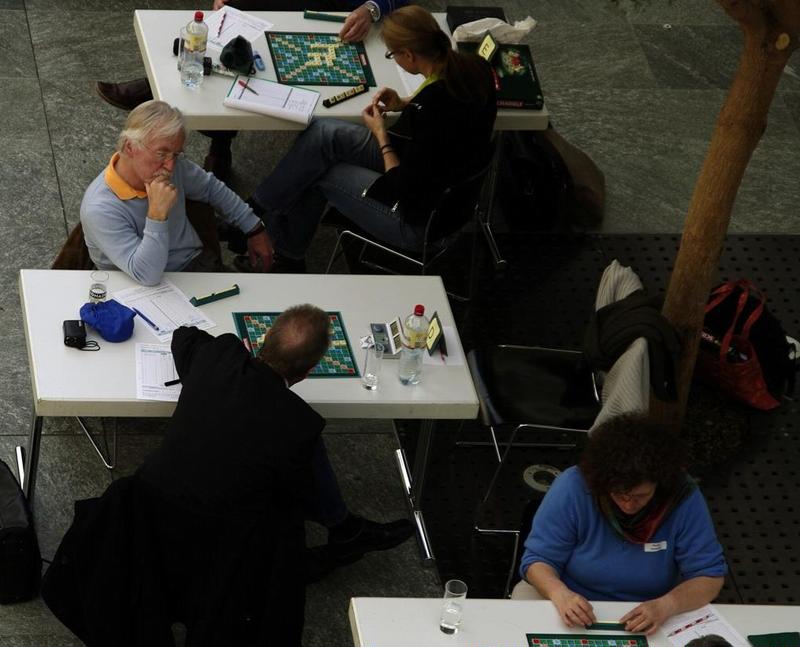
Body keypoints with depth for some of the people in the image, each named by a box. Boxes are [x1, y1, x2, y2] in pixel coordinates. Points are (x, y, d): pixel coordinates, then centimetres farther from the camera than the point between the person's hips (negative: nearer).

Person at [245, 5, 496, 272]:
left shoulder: (431, 109, -34)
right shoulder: (472, 66, -9)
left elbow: (404, 191, -24)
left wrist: (381, 135, -10)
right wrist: (405, 105, 3)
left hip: (420, 220, -9)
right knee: (322, 133, 3)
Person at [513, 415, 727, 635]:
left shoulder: (684, 498, -19)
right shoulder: (572, 487, -21)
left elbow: (710, 576, -14)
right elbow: (538, 559, -13)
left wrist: (665, 606, -35)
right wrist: (560, 594, -36)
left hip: (646, 621, -1)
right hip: (576, 607, 1)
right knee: (525, 595, -28)